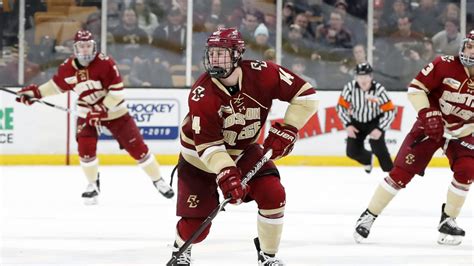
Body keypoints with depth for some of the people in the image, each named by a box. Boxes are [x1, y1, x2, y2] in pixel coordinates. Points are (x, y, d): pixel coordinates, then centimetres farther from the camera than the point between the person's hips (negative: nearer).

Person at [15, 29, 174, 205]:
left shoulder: (105, 63, -24)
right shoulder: (68, 67, -8)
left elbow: (117, 90, -25)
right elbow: (57, 85, 10)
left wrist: (102, 109, -30)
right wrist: (36, 92, 1)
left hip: (114, 111, -3)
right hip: (87, 112, 3)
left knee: (137, 147, -4)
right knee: (85, 148, -14)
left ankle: (158, 181, 10)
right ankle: (93, 185, 9)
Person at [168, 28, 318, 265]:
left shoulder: (261, 74, -24)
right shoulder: (202, 94, -30)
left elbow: (305, 94, -16)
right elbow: (207, 144, -32)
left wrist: (286, 130, -22)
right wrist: (226, 173, -44)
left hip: (243, 150, 3)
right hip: (200, 157, -3)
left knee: (273, 194, -18)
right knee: (197, 223, -5)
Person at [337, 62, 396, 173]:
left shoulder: (378, 89, -27)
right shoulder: (350, 87, -22)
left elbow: (390, 111, -22)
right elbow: (341, 106, -9)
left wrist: (380, 129, -29)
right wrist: (348, 125, -15)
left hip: (375, 121, -3)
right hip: (357, 122, 3)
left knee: (377, 145, -26)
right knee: (352, 151, 2)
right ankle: (368, 159, 37)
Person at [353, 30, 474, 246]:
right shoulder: (445, 66, -22)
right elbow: (416, 87, -18)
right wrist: (428, 114, -29)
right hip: (430, 126, -3)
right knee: (402, 172, -7)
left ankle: (448, 221, 2)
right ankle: (369, 216, 6)